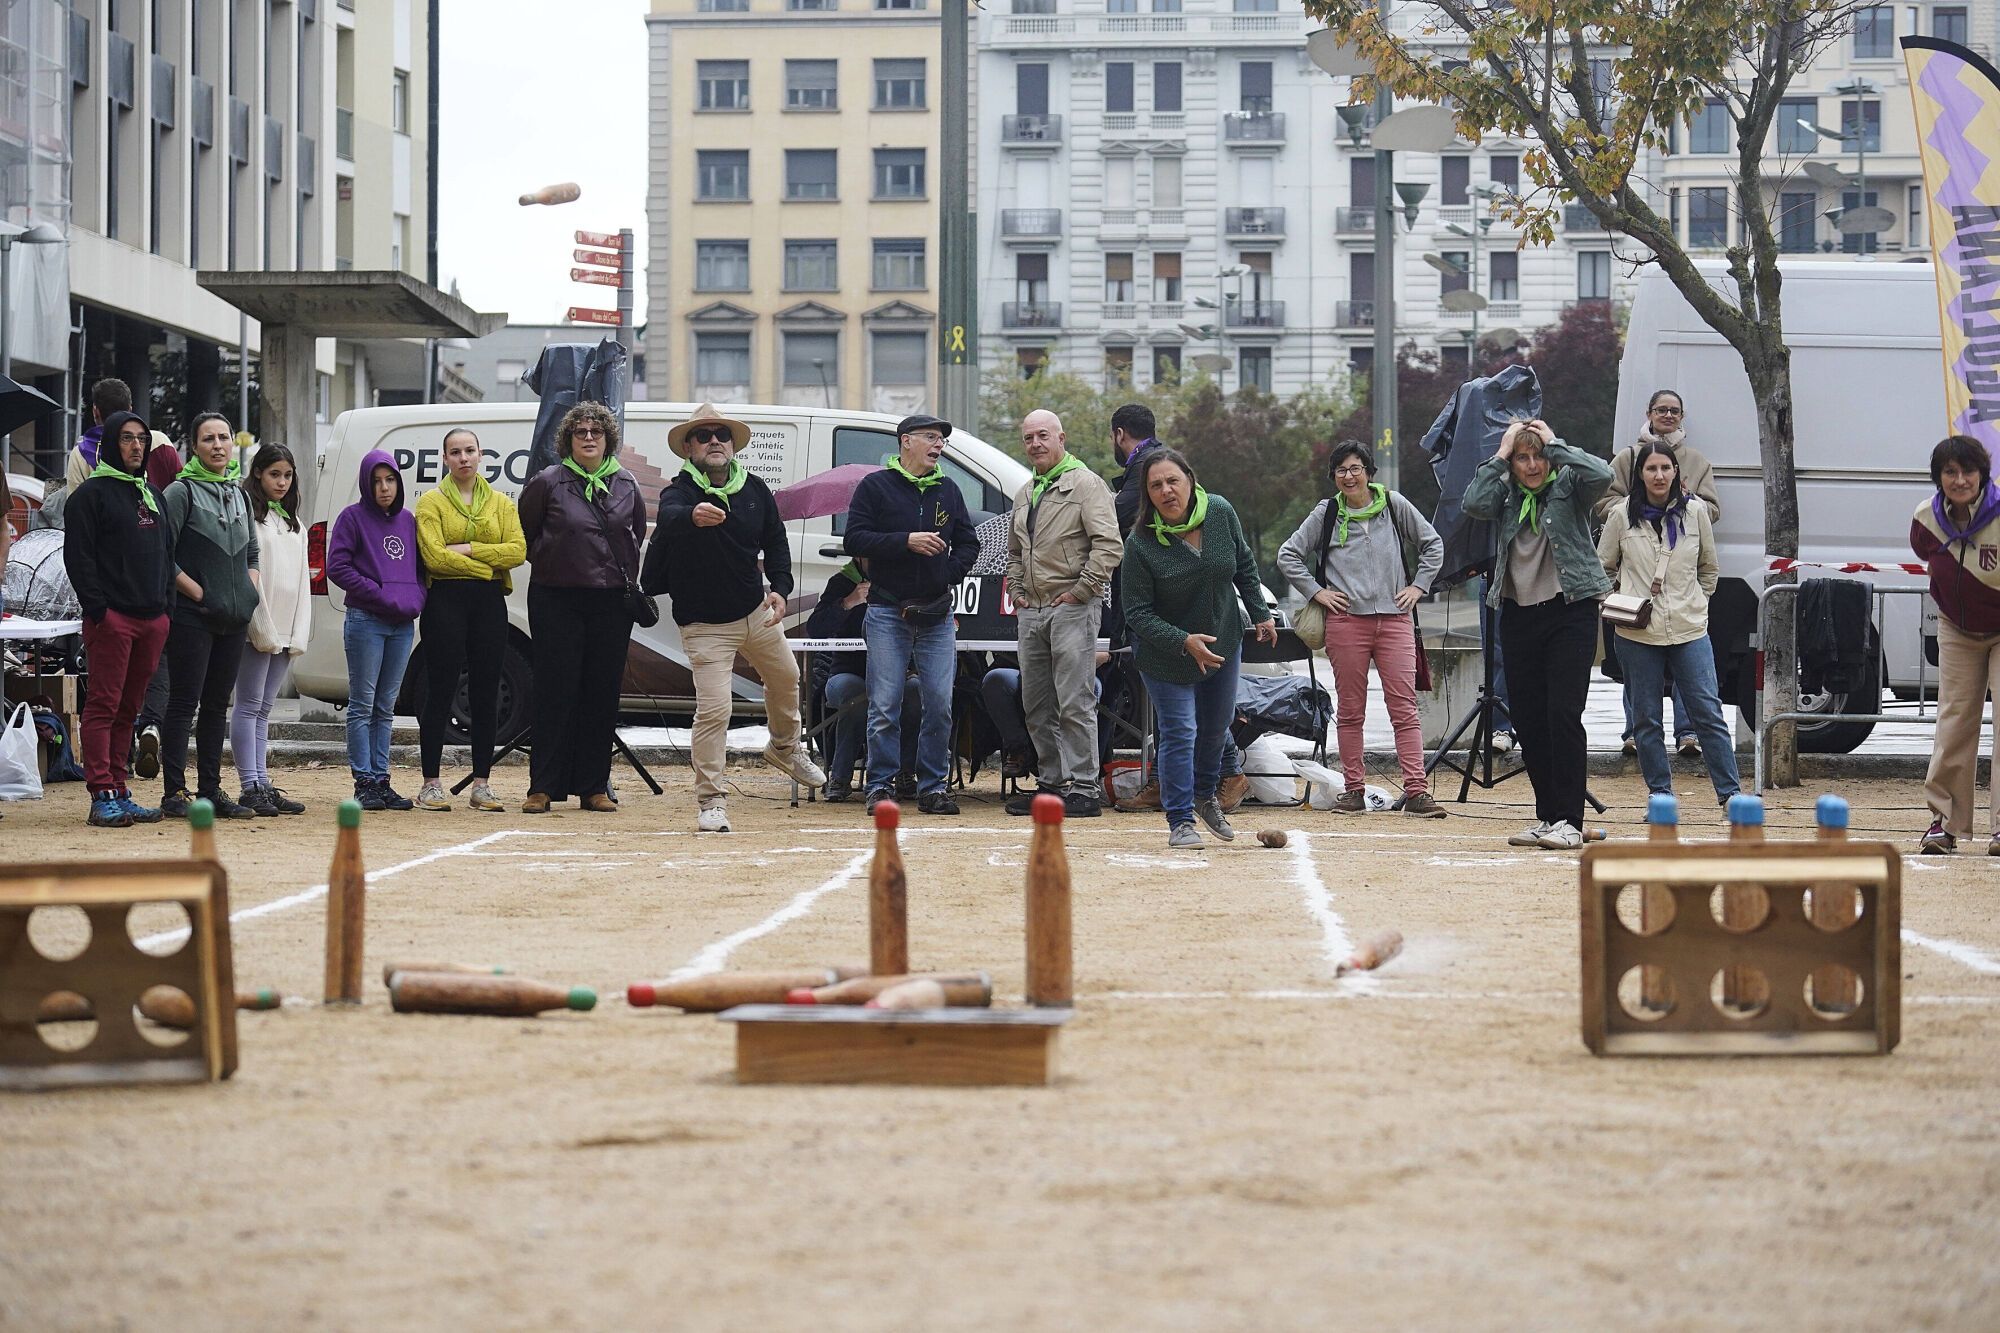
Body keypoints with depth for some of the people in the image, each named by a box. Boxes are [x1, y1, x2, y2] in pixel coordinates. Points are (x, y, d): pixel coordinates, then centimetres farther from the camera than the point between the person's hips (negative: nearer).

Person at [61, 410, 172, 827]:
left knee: (129, 709, 9)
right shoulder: (91, 494, -2)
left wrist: (167, 599, 13)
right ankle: (103, 796, -10)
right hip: (112, 617, -7)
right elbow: (79, 556, -9)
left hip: (152, 618, 7)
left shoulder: (152, 494, 20)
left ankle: (119, 793, 12)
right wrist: (97, 607, -16)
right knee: (104, 706, -7)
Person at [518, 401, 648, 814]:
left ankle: (594, 787, 10)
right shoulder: (548, 483, -2)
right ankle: (543, 788, -1)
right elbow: (524, 532, 8)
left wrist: (626, 578, 14)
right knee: (556, 691, -4)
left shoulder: (626, 486, 8)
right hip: (557, 600, -3)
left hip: (612, 601, 3)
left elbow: (637, 534, 22)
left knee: (603, 694, 4)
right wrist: (548, 562, 7)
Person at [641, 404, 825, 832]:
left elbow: (775, 541, 10)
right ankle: (710, 801, -6)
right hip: (705, 624, -6)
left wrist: (780, 587, -6)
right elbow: (669, 517, -44)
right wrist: (692, 516, -68)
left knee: (785, 679, 26)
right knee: (714, 709, -15)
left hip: (757, 612, 6)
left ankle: (786, 748, 55)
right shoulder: (680, 492, -19)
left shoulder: (755, 490, -2)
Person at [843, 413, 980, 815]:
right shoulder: (875, 487, 1)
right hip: (887, 612, -4)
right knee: (885, 705, -4)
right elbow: (855, 540, -8)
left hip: (937, 614, 4)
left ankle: (932, 786, 7)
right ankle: (880, 786, 3)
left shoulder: (947, 490, 14)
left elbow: (968, 543, 18)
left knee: (940, 704, 0)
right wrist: (906, 541, -17)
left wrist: (949, 574, 0)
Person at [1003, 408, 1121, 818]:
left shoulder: (1086, 485, -6)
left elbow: (1108, 545, -14)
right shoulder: (1024, 494, 19)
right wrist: (1018, 592, 16)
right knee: (1037, 706, 10)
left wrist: (1080, 590, -15)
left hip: (1072, 610, -8)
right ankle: (1051, 782, 18)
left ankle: (1084, 789, -10)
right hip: (1031, 611, 8)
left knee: (1075, 704, -10)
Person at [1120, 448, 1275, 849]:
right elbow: (1138, 613, -21)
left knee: (1216, 726, 19)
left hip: (1223, 642, 5)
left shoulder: (1221, 514, -14)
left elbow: (1244, 566, 5)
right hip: (1166, 654, -5)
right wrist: (1184, 643, -32)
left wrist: (1260, 615, 10)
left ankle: (1204, 795, 43)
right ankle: (1180, 820, 2)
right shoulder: (1140, 545, -25)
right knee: (1179, 732, -8)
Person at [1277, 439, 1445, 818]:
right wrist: (1316, 591, 3)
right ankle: (1354, 790, 10)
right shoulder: (1326, 515, 7)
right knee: (1350, 711, 4)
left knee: (1405, 708, -7)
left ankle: (1416, 791, -10)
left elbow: (1433, 544, 17)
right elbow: (1288, 555, 11)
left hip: (1395, 619, 0)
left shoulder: (1394, 506, 8)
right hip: (1346, 620, 0)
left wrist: (1418, 586, 8)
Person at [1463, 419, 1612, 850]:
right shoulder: (1506, 493, 9)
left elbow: (1601, 474, -20)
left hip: (1569, 610, -5)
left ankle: (1570, 821, -11)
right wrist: (1501, 454, -5)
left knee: (1563, 714, -12)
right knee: (1527, 719, 6)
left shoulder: (1567, 485, 1)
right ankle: (1547, 816, 16)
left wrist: (1553, 444, -10)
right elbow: (1474, 504, -11)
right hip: (1519, 615, 5)